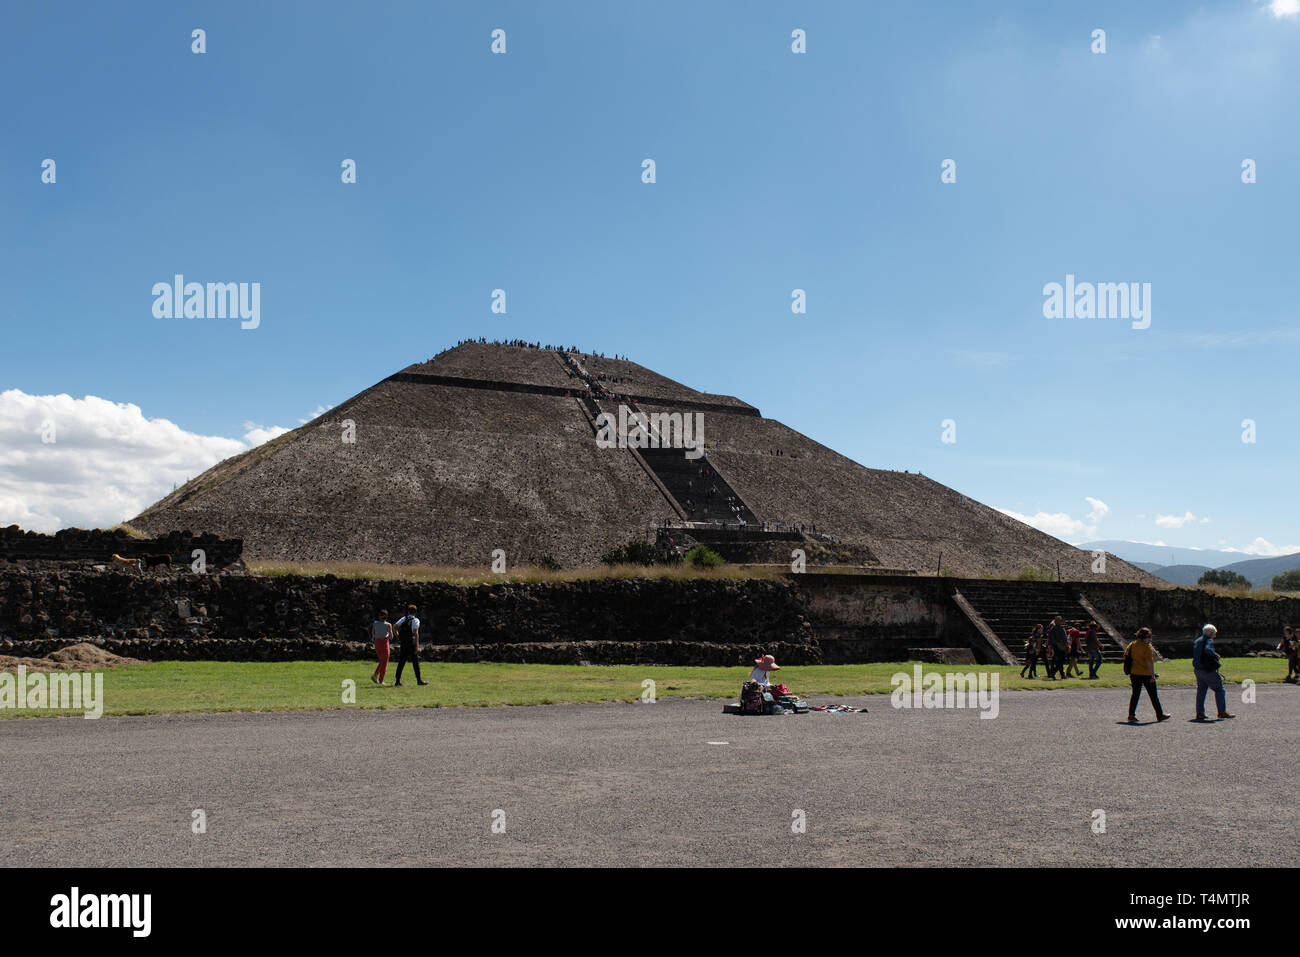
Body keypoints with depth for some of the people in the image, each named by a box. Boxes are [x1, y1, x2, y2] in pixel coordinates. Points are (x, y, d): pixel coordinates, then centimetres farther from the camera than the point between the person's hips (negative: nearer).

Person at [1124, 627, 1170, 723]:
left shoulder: (1131, 645, 7)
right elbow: (1150, 662, -18)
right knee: (1153, 695, 7)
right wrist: (1153, 675, -16)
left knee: (1135, 694, 9)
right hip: (1146, 674, -5)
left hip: (1134, 673, 5)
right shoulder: (1147, 647, -12)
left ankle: (1131, 714, -2)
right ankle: (1160, 715, 16)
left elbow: (1125, 656, 12)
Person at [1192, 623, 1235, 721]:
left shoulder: (1196, 642, 15)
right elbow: (1207, 649, -32)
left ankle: (1199, 713, 8)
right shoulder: (1209, 641, -11)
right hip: (1209, 670, -8)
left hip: (1198, 670, 8)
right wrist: (1216, 655, -16)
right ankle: (1222, 712, 6)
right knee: (1219, 690, 3)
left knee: (1201, 691, 10)